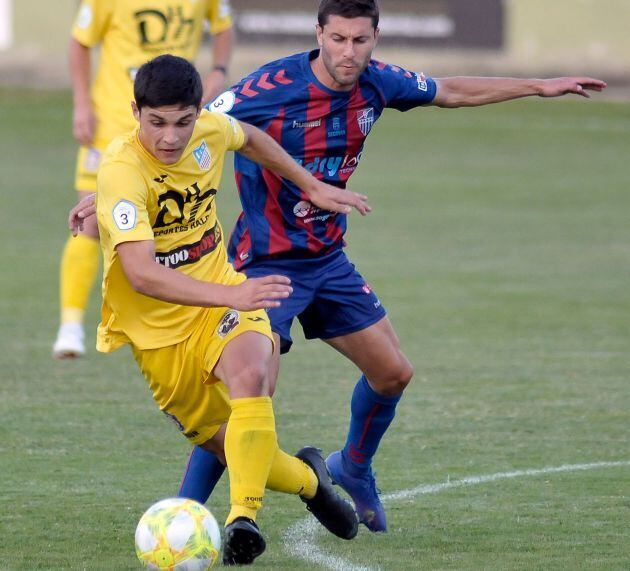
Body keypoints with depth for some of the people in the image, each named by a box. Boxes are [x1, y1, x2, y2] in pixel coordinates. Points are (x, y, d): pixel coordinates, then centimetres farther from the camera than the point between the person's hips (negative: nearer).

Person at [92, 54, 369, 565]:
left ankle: (244, 518, -32)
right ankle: (307, 476, 36)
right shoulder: (122, 171, -28)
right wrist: (230, 295, -49)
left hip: (222, 301, 3)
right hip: (157, 331, -3)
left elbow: (248, 137, 19)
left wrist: (313, 186, 22)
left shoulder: (211, 131, -9)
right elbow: (141, 274, -39)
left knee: (249, 376, -30)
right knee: (225, 447, 5)